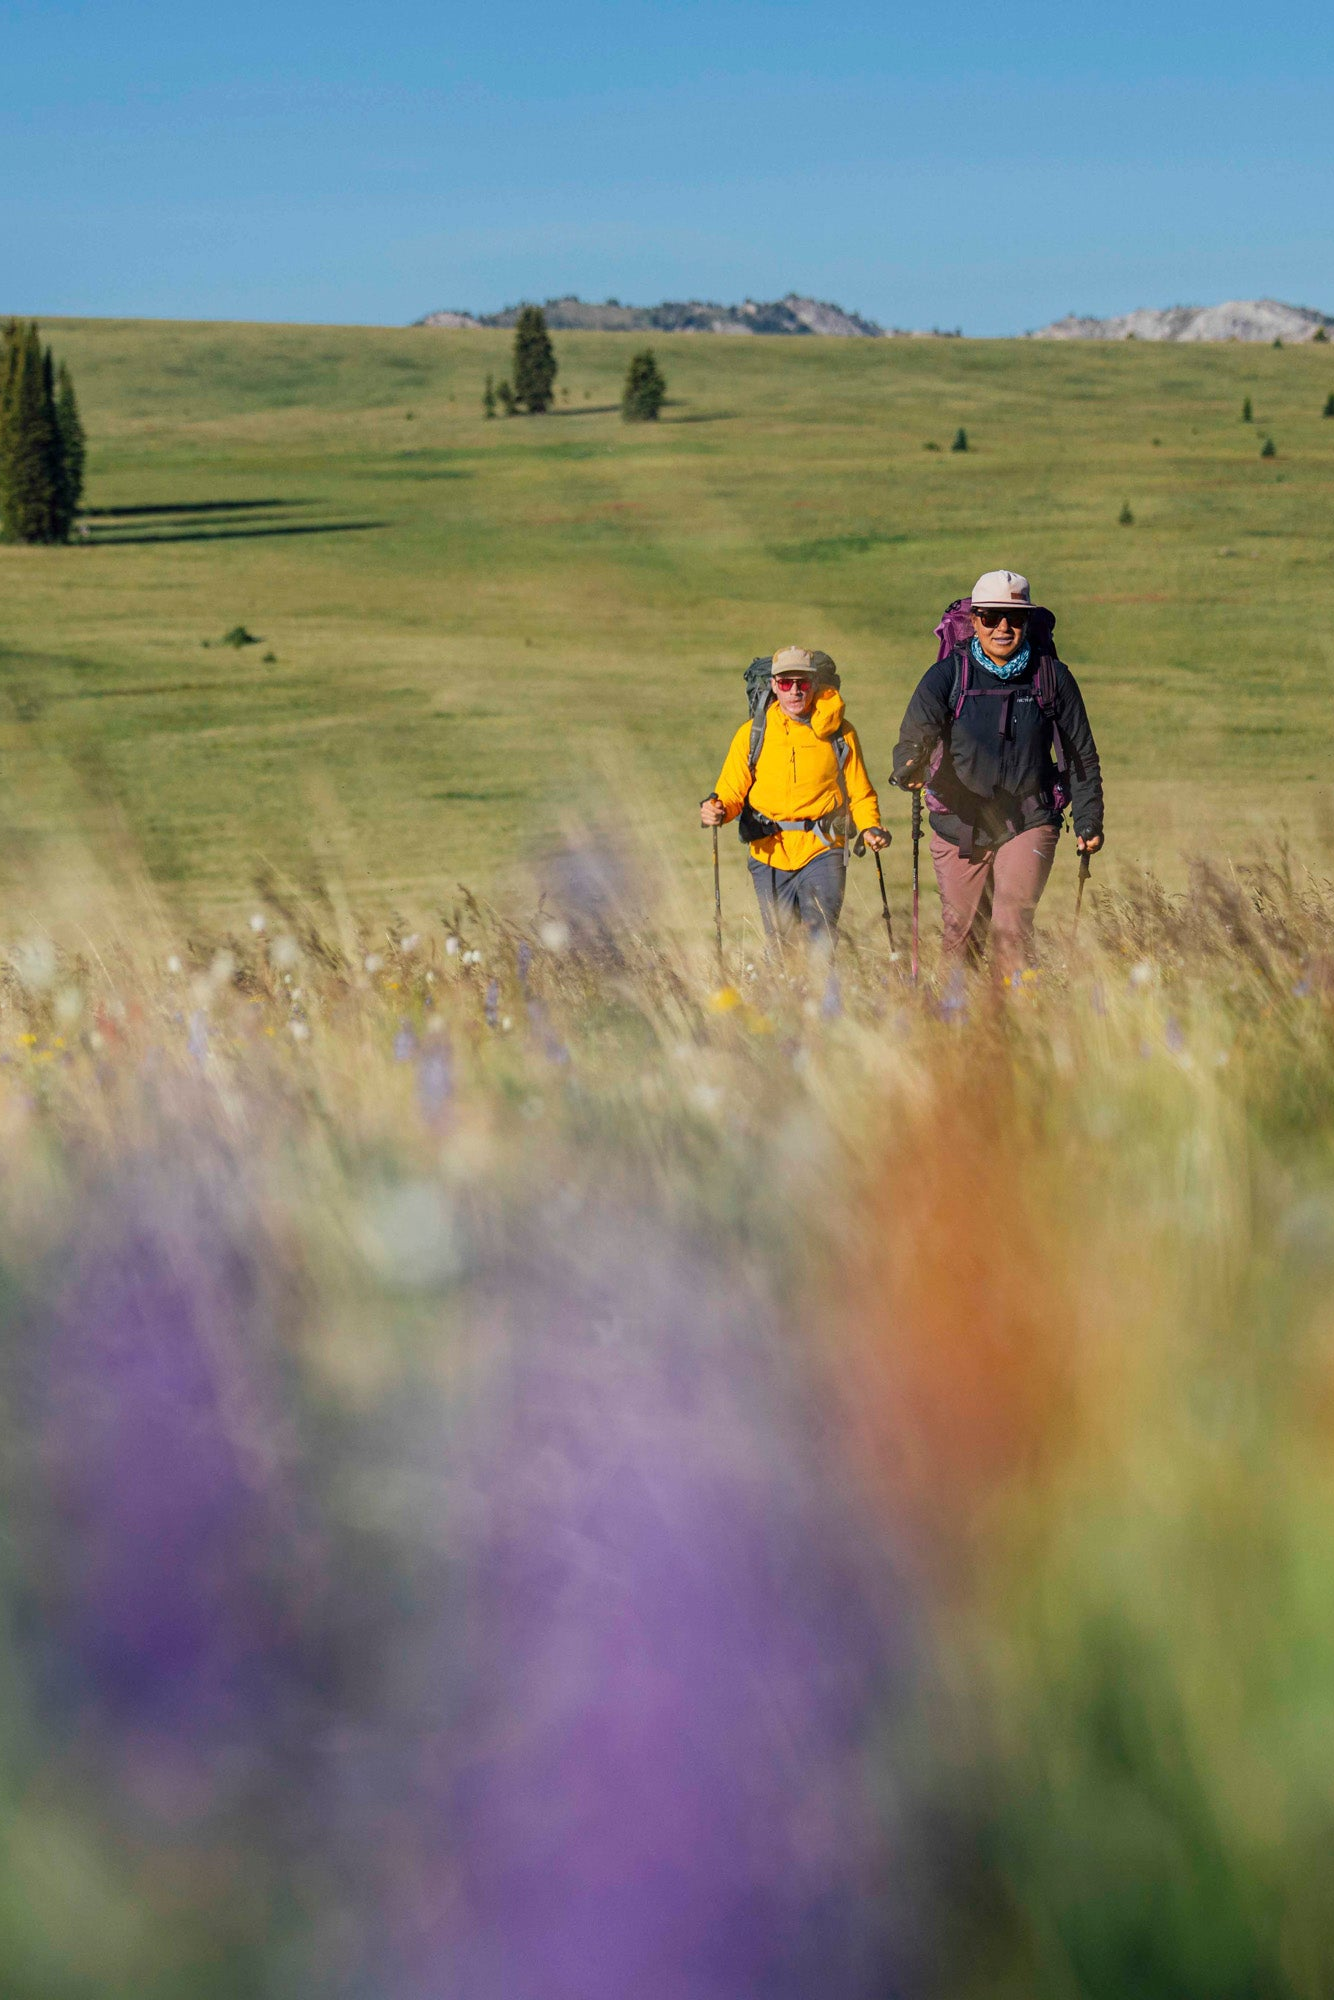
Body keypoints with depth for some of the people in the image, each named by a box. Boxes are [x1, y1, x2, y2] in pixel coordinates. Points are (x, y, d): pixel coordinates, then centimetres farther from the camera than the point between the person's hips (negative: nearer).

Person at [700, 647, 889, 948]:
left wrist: (871, 827, -10)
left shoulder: (839, 732, 2)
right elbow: (732, 791, 3)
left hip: (821, 849, -2)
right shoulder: (752, 734, 3)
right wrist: (718, 810, -20)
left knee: (822, 932, -17)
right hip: (770, 852, 2)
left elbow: (860, 792, 9)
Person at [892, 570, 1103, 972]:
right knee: (960, 938, 11)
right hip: (960, 827, 1)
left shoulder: (1052, 677, -1)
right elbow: (916, 732, -17)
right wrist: (909, 768, -40)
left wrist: (1089, 821, 5)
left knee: (1012, 925, -20)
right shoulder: (947, 675, -4)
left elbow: (1082, 754, 8)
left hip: (1030, 823, -1)